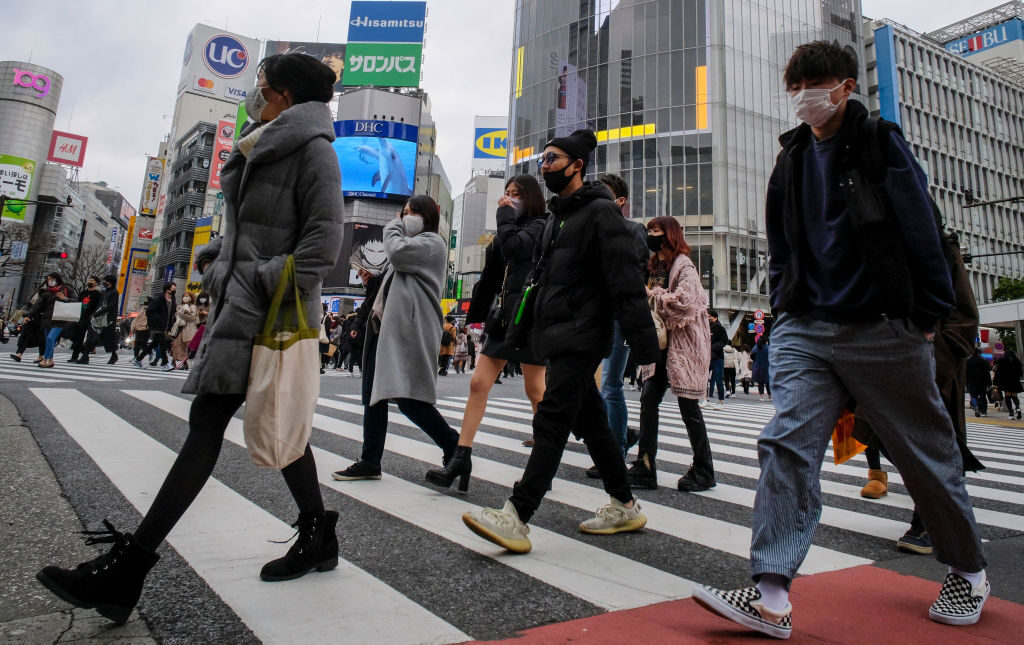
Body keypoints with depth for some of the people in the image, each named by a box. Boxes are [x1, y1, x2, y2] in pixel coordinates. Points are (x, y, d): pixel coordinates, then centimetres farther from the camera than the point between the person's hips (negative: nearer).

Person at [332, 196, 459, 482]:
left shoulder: (432, 243, 0)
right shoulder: (410, 245, 28)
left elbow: (397, 253, -17)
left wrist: (393, 227, 2)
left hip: (407, 329, -10)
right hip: (385, 325, 10)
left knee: (406, 397, -14)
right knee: (373, 394, 7)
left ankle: (452, 445, 2)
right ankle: (370, 461, 13)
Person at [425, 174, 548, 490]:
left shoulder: (540, 226, -1)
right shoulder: (511, 230, 21)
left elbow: (514, 247, -21)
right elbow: (491, 277, 18)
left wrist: (505, 215, -4)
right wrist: (478, 314, 16)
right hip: (503, 319, 7)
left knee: (536, 391, 0)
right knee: (478, 383, -1)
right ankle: (461, 459, 1)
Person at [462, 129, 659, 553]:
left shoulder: (600, 212, -7)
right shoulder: (557, 217, 22)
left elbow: (627, 284, -16)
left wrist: (644, 347, -21)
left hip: (580, 338, -9)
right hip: (557, 338, 9)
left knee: (551, 422, -13)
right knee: (590, 423, 12)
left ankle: (516, 518, -12)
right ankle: (624, 506, 23)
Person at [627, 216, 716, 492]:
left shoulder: (684, 266, -9)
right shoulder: (659, 267, 18)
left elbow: (683, 301, -23)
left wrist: (654, 294, -12)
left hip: (685, 345, -8)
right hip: (664, 344, 8)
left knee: (688, 406, -1)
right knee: (648, 399, 0)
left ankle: (703, 473, 14)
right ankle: (644, 469, 4)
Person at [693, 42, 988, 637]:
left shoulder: (882, 144, 1)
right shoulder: (792, 161, 14)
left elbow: (922, 232, -3)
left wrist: (928, 317, -6)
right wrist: (785, 312, 10)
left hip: (884, 330, -3)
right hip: (806, 330, 4)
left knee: (926, 454, 11)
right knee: (787, 445, -12)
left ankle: (970, 571, 36)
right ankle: (772, 599, -11)